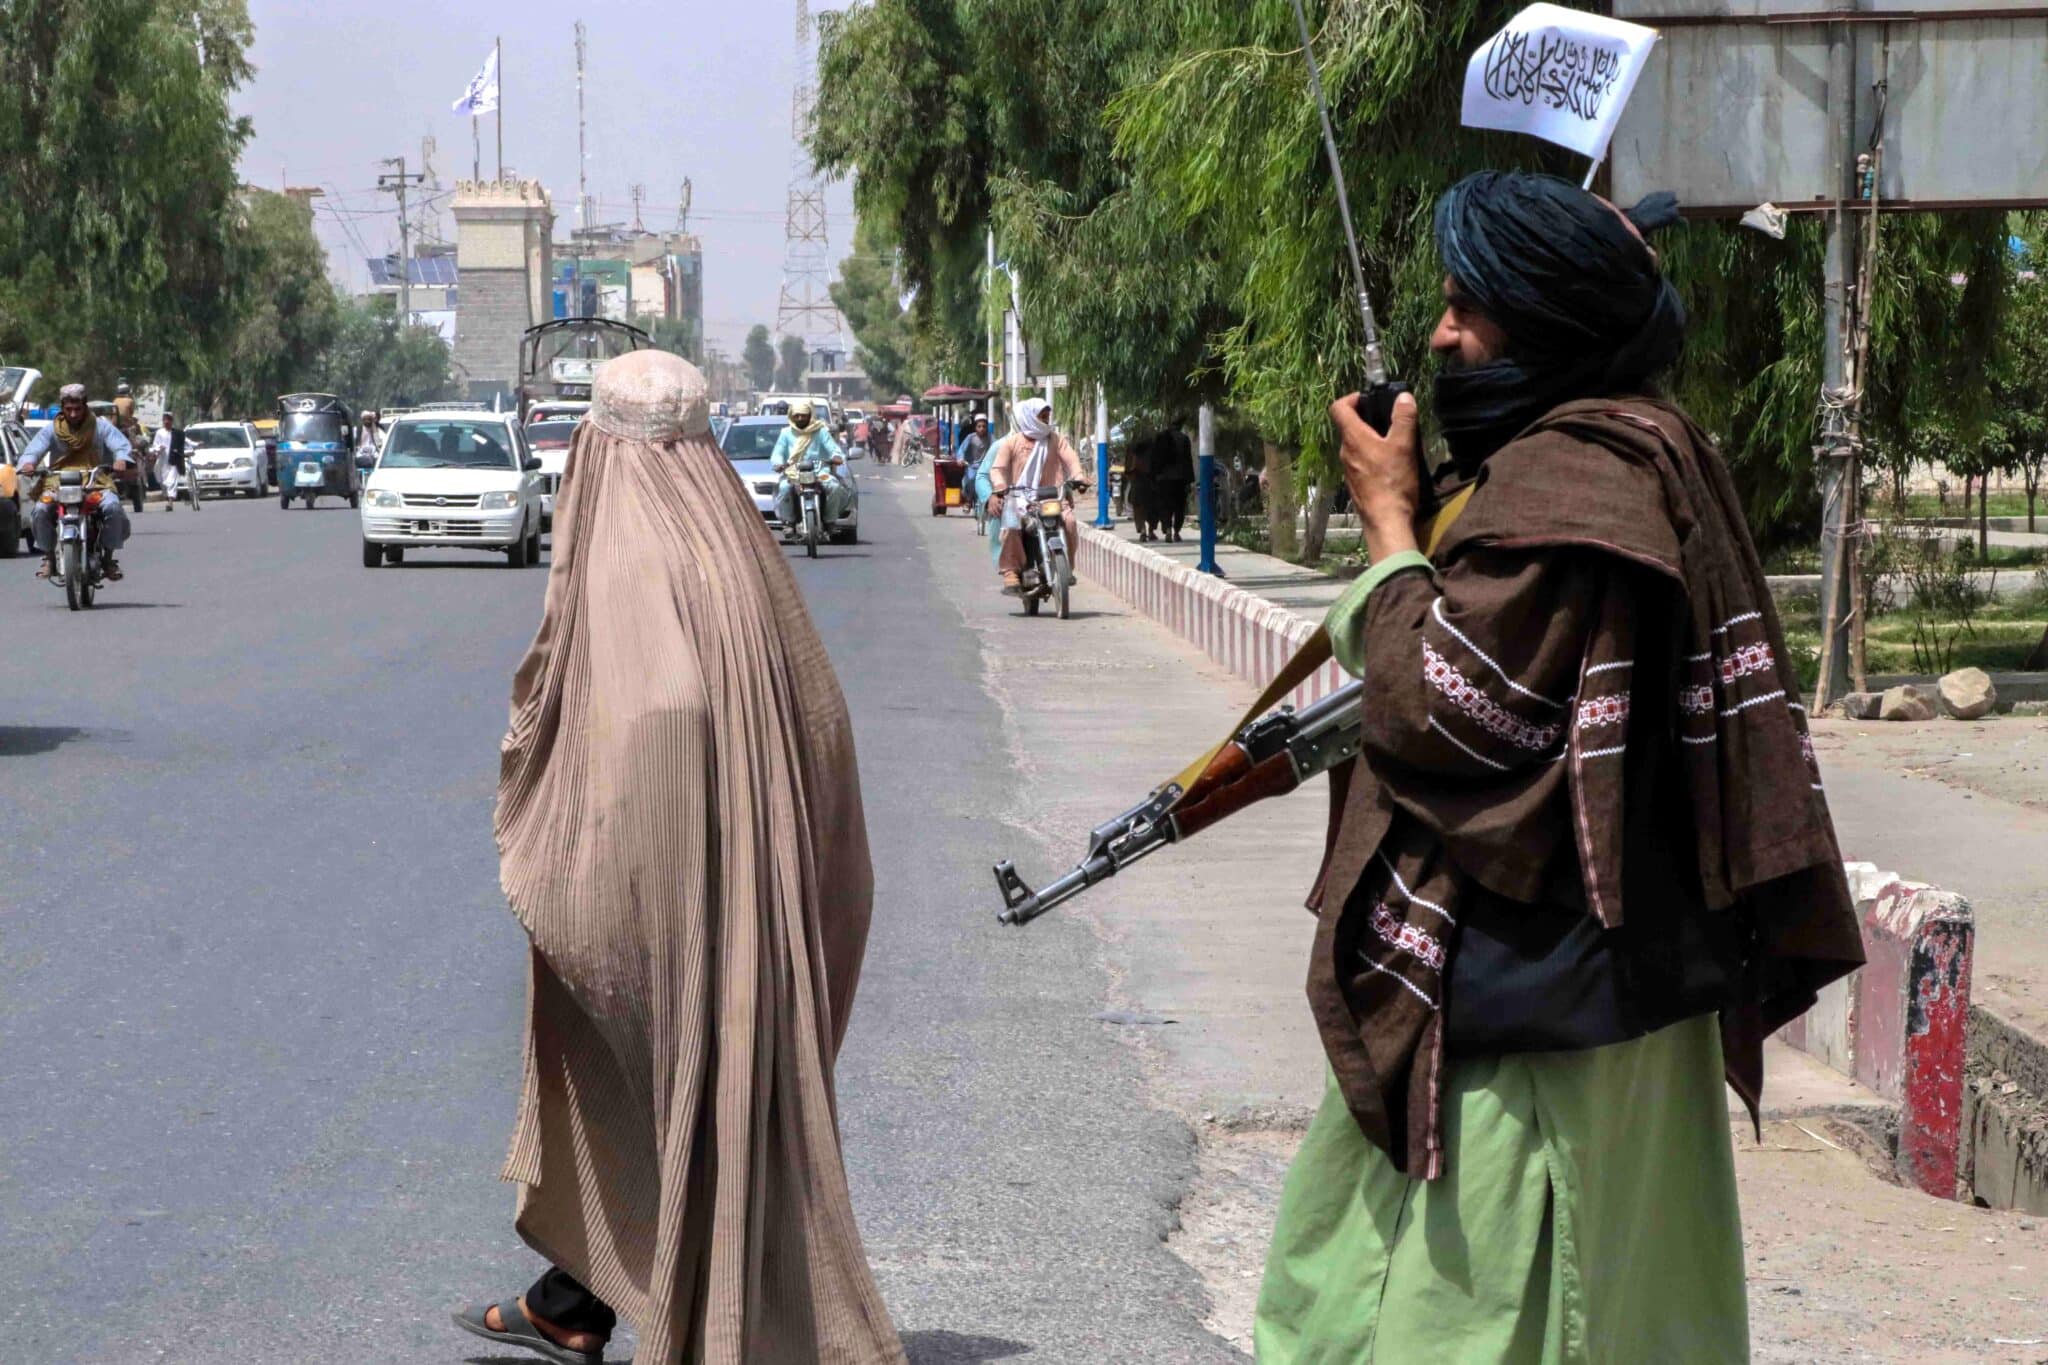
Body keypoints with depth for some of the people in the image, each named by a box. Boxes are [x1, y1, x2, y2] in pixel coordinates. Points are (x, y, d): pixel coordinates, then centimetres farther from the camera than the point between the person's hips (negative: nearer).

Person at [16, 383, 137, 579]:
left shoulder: (101, 426, 6)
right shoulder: (52, 430, 8)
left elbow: (121, 445, -6)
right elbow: (35, 449, -6)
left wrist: (122, 460, -31)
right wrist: (28, 463, -30)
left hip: (96, 482, -1)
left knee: (113, 507, -29)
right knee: (41, 510, -25)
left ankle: (109, 557, -12)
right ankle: (49, 557, -5)